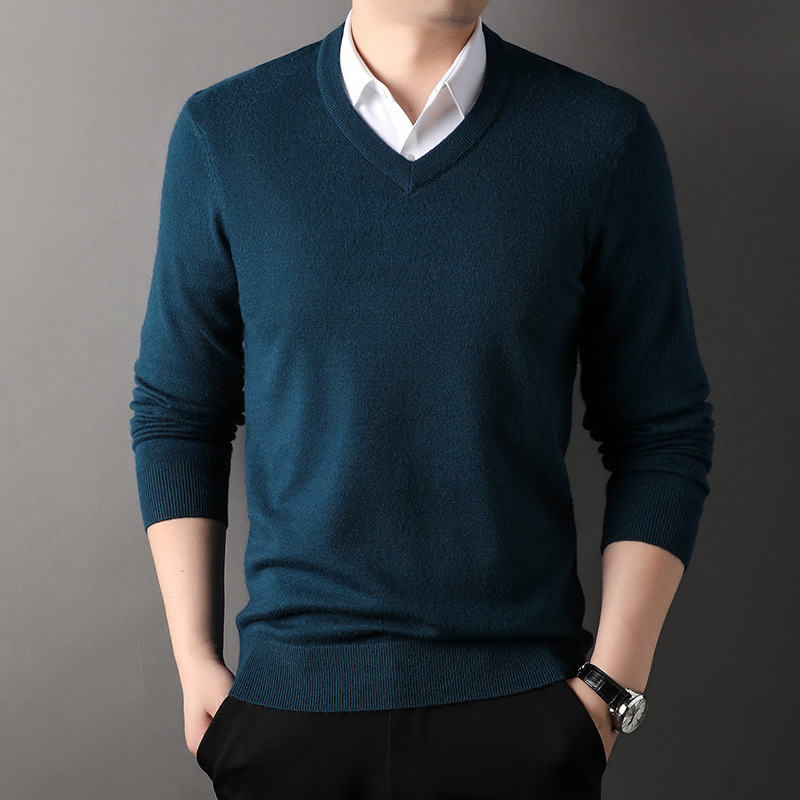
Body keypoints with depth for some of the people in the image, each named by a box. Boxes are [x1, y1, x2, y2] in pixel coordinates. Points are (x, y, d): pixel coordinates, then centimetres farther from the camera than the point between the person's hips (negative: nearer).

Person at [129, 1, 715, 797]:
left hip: (523, 701, 0)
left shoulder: (605, 138, -4)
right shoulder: (223, 132, -2)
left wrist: (612, 686, -5)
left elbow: (663, 433, -1)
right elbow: (178, 413, 4)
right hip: (289, 695, 1)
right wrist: (193, 658, 0)